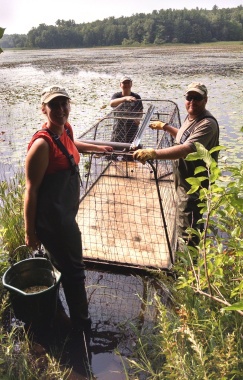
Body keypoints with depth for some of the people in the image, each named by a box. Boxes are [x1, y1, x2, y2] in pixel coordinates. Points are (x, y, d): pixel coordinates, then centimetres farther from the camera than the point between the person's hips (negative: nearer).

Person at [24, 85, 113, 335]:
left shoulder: (66, 129, 2)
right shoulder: (42, 143, -25)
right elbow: (31, 190, -21)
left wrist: (97, 148, 40)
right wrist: (30, 232, -17)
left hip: (66, 212, 10)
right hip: (51, 218, -9)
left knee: (63, 265, 26)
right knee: (73, 270, 4)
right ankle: (82, 324, 25)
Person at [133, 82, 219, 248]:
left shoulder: (207, 124, -26)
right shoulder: (191, 117, 7)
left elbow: (187, 149, -42)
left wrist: (153, 153, -51)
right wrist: (165, 126, 29)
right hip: (185, 181, 11)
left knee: (187, 231, -3)